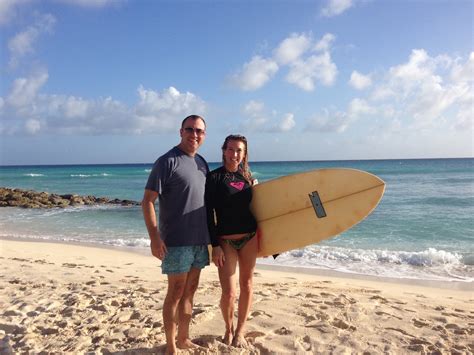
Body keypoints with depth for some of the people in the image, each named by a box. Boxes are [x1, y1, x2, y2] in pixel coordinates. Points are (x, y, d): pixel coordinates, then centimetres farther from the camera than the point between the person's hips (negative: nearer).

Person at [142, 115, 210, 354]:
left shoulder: (202, 163, 12)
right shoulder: (168, 161, -10)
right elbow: (147, 201, -13)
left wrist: (210, 234, 17)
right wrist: (155, 237, -20)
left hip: (199, 240, 7)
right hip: (176, 241, -7)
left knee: (190, 291, 15)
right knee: (175, 293, 3)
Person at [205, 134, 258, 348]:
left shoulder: (247, 177, 8)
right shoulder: (214, 177, -7)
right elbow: (208, 214, -9)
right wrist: (215, 245, -14)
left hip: (250, 238, 4)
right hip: (226, 241, -4)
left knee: (247, 285, 11)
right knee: (229, 292, -3)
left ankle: (240, 331, 30)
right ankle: (228, 329, 27)